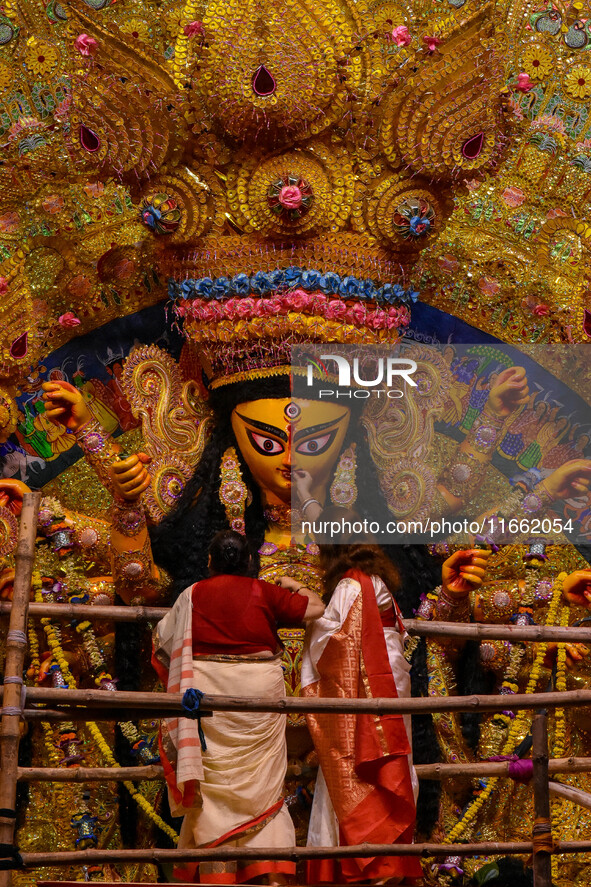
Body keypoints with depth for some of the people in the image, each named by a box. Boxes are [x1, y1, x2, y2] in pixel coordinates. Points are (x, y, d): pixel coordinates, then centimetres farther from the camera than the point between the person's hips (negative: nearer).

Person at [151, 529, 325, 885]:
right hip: (260, 691, 0)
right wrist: (295, 586, 25)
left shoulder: (193, 595, 2)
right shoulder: (265, 592, -1)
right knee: (263, 785, 5)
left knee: (214, 788, 3)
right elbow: (316, 608, 5)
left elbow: (162, 638, 12)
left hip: (208, 692, 0)